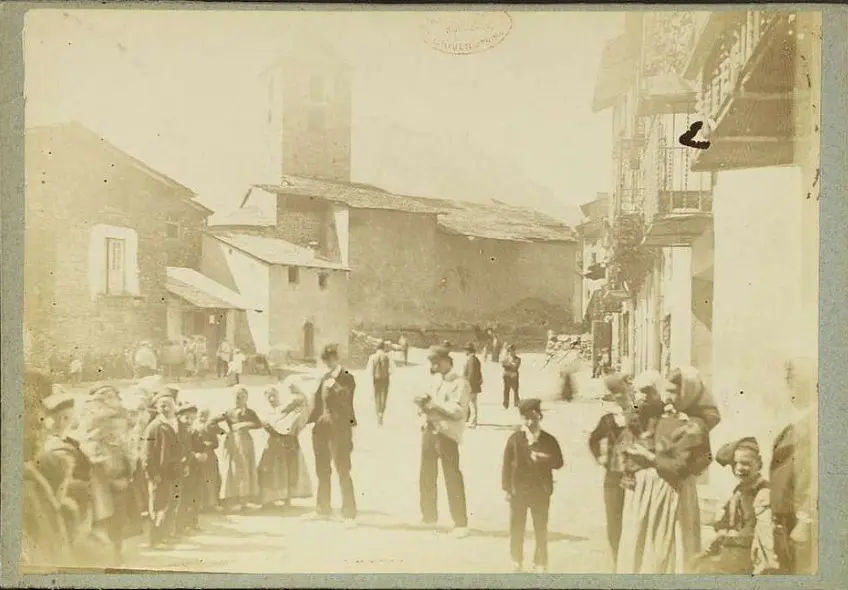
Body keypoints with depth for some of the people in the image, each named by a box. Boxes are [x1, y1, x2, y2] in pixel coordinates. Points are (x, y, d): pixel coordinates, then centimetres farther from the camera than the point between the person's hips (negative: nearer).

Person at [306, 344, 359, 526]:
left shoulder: (347, 377, -5)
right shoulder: (325, 378, 15)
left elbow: (346, 399, -19)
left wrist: (334, 384, -21)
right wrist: (311, 421, 13)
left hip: (339, 429, -7)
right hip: (322, 429, 7)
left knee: (343, 473, -8)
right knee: (322, 472, 15)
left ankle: (349, 514, -5)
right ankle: (323, 509, 28)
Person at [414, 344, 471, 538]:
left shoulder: (460, 383, -8)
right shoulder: (436, 380, 16)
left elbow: (458, 411, -19)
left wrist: (433, 403, -18)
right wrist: (422, 403, -3)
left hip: (447, 433, -8)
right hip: (429, 430, 8)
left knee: (452, 478, -6)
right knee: (426, 475, 14)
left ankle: (460, 523, 0)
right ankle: (429, 515, 28)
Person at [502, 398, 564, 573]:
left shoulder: (548, 440, -3)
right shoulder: (514, 439, -5)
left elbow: (559, 462, -2)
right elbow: (507, 465, -2)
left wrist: (542, 458, -19)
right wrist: (507, 489, -4)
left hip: (541, 491, 0)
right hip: (518, 491, 0)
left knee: (541, 530, 8)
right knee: (516, 529, 10)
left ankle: (541, 564, 20)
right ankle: (517, 563, 25)